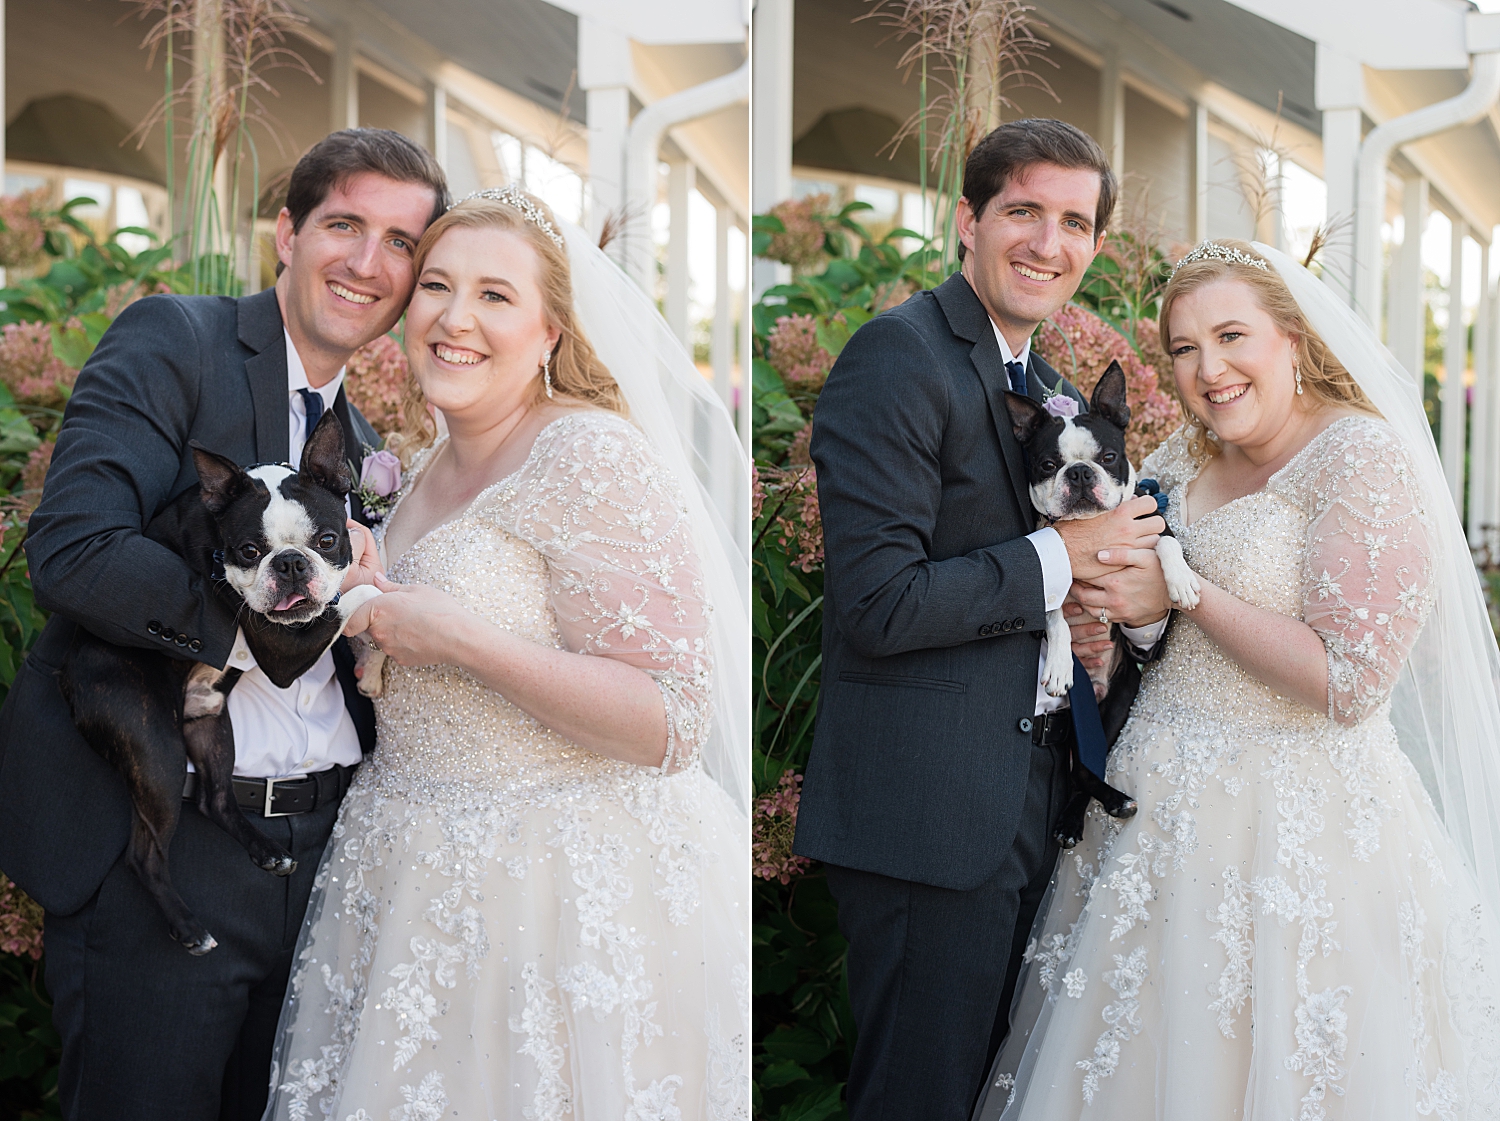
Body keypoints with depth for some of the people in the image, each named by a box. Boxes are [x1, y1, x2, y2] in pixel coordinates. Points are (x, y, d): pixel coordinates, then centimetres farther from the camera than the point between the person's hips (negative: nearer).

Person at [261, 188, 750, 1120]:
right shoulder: (430, 466, 10)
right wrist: (353, 620, 8)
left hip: (572, 894, -8)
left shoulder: (594, 459, -16)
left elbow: (673, 725, -23)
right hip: (420, 871, 8)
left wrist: (461, 641, -23)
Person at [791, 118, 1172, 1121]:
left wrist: (1145, 604, -1)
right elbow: (880, 604, -22)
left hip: (1028, 805, 9)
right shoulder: (900, 357, -13)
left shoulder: (1055, 391, 16)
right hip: (930, 811, -9)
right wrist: (1061, 558, -13)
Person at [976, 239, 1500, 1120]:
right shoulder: (1184, 459, 8)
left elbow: (1346, 684, -20)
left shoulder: (1367, 459, -14)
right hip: (1161, 807, 7)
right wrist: (1102, 626, -4)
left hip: (1296, 824, -7)